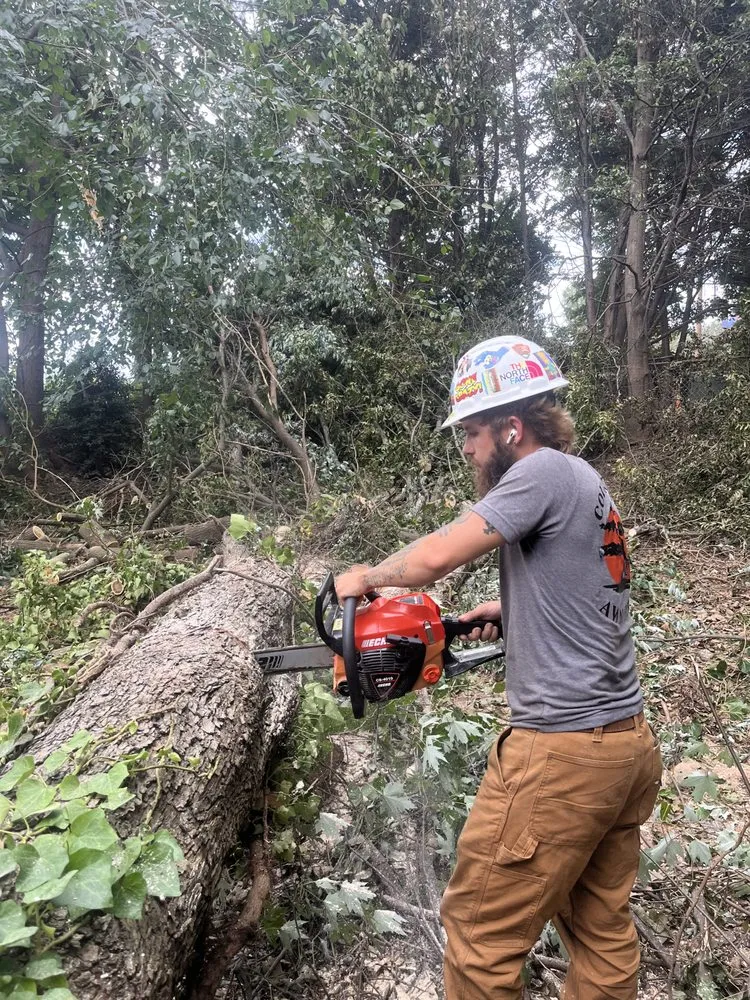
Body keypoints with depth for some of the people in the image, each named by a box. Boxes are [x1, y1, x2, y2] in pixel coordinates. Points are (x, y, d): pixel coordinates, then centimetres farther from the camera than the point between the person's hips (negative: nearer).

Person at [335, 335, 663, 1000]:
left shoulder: (545, 472, -15)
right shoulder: (589, 484, 12)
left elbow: (437, 557, -22)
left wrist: (368, 576, -4)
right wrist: (507, 610, 12)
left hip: (563, 751, -9)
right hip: (630, 743, 10)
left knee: (482, 928, 9)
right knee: (601, 926, 22)